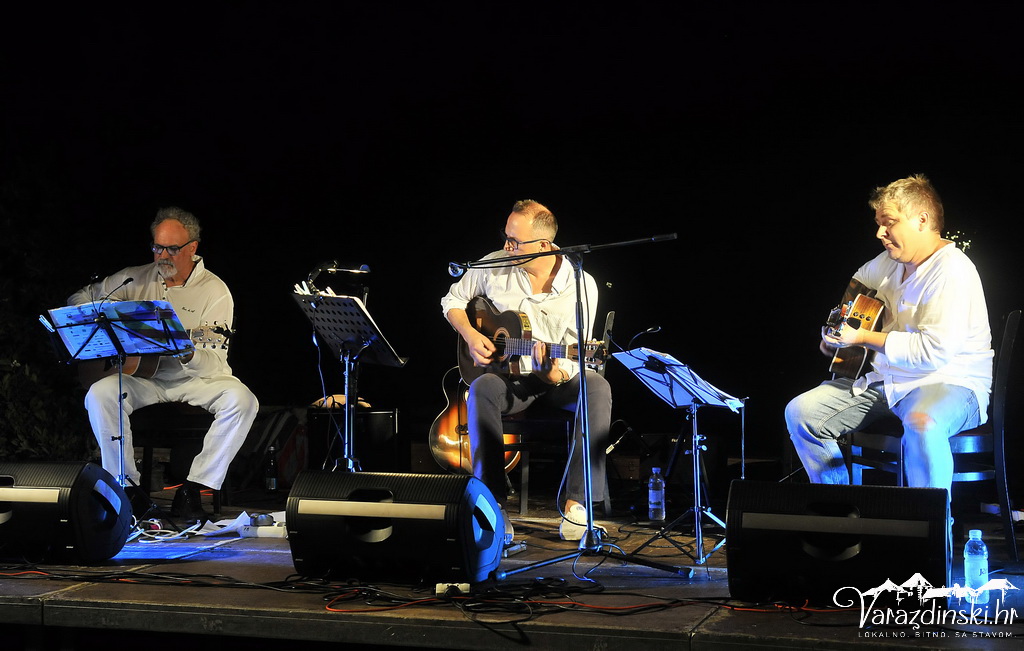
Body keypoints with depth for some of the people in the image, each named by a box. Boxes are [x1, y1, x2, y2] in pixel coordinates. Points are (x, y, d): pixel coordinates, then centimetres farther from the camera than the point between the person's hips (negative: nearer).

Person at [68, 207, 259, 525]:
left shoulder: (214, 291, -5)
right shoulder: (135, 280, 5)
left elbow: (215, 364, -11)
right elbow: (79, 298, 16)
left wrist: (189, 356, -35)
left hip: (196, 378, -1)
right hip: (143, 378, 2)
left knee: (241, 400, -30)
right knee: (99, 394, -29)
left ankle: (191, 490, -22)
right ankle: (128, 487, -17)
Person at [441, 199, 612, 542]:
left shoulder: (581, 285, -11)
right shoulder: (493, 266, -4)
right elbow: (452, 300, 13)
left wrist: (556, 374, -35)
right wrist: (470, 334, -7)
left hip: (556, 381, -1)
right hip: (508, 377, 1)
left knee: (597, 389, -34)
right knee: (481, 390, -34)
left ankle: (577, 504, -33)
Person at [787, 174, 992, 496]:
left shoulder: (951, 271, -17)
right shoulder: (890, 262, 11)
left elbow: (934, 351, -26)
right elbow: (859, 281, 36)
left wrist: (863, 338, -20)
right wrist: (835, 332, 20)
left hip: (950, 383, -9)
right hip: (886, 380, 9)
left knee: (922, 423, -43)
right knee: (801, 412, -4)